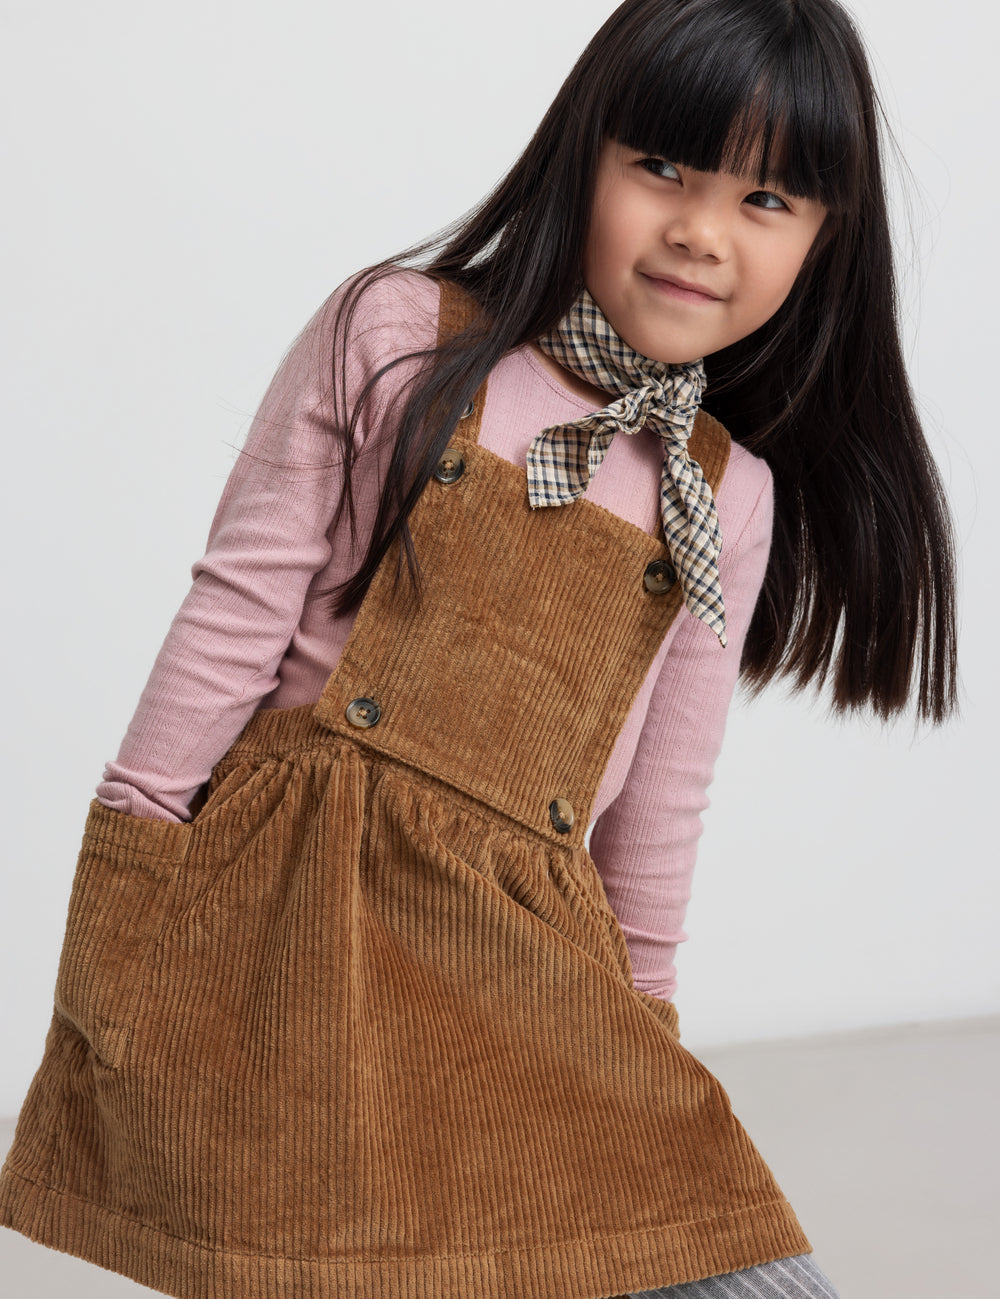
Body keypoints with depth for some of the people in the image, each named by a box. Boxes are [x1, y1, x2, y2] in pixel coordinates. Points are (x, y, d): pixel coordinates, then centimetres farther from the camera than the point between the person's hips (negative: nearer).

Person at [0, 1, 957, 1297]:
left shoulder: (729, 500, 9)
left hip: (517, 967, 3)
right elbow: (241, 600, 0)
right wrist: (130, 872, -2)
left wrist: (634, 1004, 18)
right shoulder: (400, 336, 0)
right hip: (288, 902, -3)